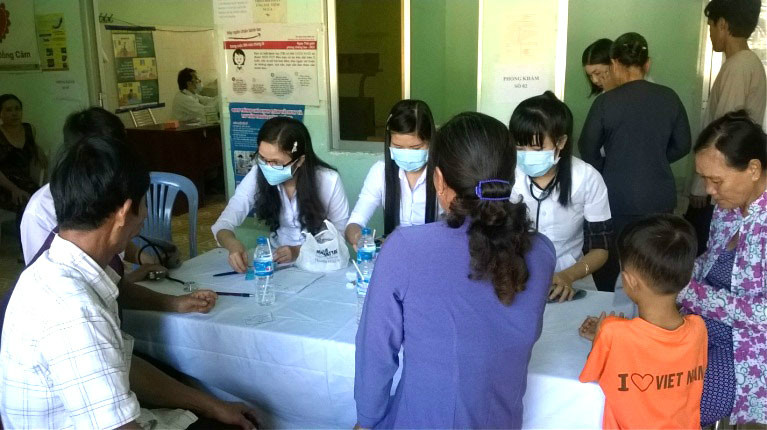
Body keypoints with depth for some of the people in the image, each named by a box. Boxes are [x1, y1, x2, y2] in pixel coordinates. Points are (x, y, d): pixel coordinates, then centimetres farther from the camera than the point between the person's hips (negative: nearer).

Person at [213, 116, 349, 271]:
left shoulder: (328, 180, -17)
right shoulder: (257, 175, -12)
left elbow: (342, 233, -8)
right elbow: (223, 223, -11)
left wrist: (299, 250, -20)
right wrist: (232, 244, -33)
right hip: (279, 261, 2)